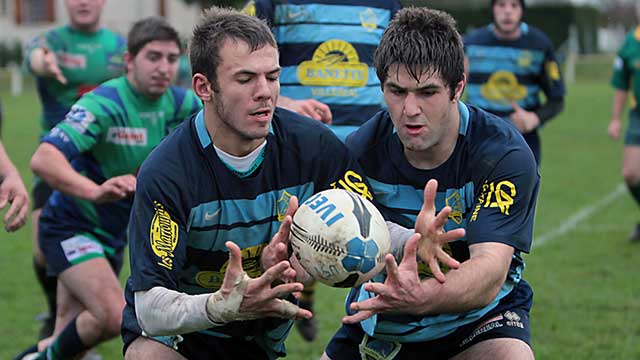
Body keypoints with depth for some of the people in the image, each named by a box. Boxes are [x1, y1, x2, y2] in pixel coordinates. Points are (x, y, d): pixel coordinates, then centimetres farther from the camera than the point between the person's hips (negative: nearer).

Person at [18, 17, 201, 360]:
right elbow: (43, 159, -37)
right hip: (71, 226, -7)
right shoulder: (102, 104, -26)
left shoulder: (176, 103, -5)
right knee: (115, 315, -24)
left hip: (112, 234, 7)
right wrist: (96, 191, -54)